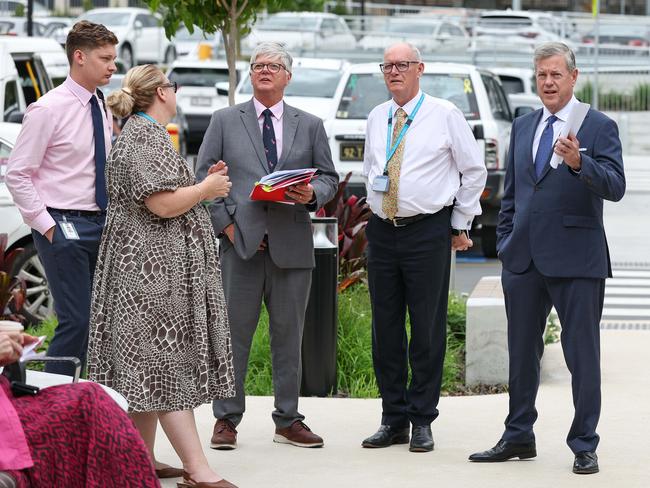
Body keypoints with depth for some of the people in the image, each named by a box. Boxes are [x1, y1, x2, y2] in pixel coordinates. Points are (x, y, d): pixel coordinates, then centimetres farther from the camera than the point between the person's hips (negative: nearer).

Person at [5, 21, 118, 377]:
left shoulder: (103, 108, 10)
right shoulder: (48, 109, -11)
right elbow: (16, 174, -11)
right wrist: (46, 225, -13)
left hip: (101, 224, 7)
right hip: (65, 227, -7)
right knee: (76, 321, -12)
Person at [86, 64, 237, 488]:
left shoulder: (142, 133, 18)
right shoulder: (145, 138, -16)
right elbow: (163, 203, -23)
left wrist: (200, 183, 16)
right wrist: (207, 188, -8)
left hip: (146, 267, 11)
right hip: (152, 264, -11)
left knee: (149, 365, 11)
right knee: (165, 362, -12)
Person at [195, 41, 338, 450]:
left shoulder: (310, 126, 13)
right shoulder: (225, 121, 9)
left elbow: (329, 177, 13)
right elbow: (204, 176, 5)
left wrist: (313, 194, -10)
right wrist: (226, 224, -6)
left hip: (292, 244, 2)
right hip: (241, 240, -2)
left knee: (289, 334, 6)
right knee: (234, 332, -1)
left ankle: (288, 420, 13)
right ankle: (227, 419, 6)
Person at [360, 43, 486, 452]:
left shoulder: (445, 115, -3)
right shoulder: (376, 118, 11)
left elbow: (474, 171, 2)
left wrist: (461, 224, 1)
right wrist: (378, 204, 15)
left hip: (428, 231, -5)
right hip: (382, 232, 5)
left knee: (428, 327, -2)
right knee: (385, 327, 6)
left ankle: (422, 421, 5)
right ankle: (394, 419, 14)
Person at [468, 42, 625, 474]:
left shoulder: (600, 127, -4)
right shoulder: (523, 127, 14)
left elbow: (615, 187, -15)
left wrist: (579, 162, -31)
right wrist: (504, 242, 13)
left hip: (576, 260, -6)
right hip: (524, 260, 6)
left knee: (582, 356, 0)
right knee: (522, 352, 13)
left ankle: (585, 446, 8)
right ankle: (518, 438, 24)